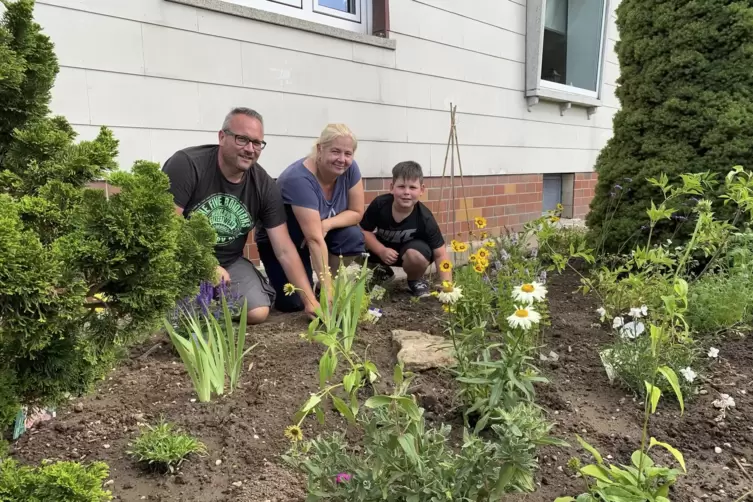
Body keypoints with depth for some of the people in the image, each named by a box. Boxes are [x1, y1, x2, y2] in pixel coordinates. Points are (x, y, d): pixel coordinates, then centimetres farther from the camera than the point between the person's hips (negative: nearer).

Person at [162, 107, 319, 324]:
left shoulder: (265, 186, -7)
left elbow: (284, 250, -8)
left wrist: (310, 301, -14)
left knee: (258, 313, -17)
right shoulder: (186, 164, -18)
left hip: (229, 262, 4)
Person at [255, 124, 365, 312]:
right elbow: (315, 239, -39)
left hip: (321, 228, 6)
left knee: (353, 236, -24)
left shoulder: (349, 168, -17)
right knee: (294, 302, -20)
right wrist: (328, 289, -41)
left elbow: (356, 212, -10)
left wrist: (326, 225, -29)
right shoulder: (299, 179, -35)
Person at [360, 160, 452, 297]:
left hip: (411, 247, -3)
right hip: (382, 247, 3)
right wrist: (381, 251, -29)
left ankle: (416, 281, 0)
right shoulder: (379, 204, -25)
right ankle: (380, 270, 16)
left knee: (416, 255, -37)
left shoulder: (425, 218, -28)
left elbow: (440, 254, -24)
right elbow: (364, 230, -13)